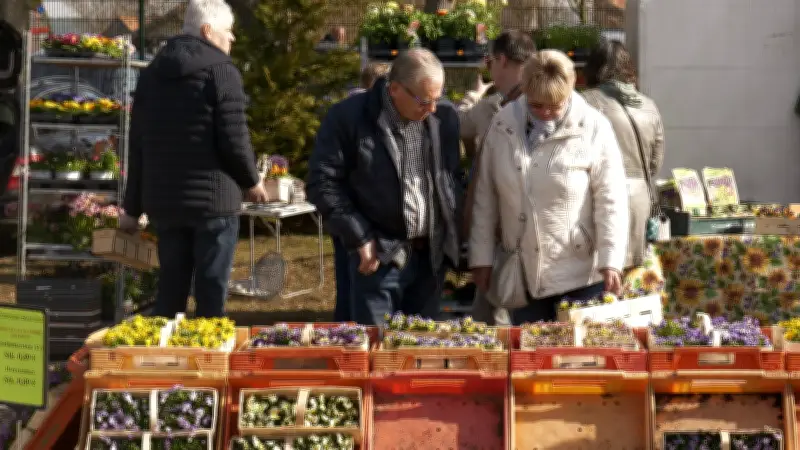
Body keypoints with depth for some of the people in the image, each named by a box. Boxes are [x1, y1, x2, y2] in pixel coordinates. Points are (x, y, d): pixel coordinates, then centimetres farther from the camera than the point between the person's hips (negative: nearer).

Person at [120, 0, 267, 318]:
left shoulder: (152, 73, 12)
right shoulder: (221, 71, -7)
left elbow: (138, 146, 13)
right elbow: (234, 141, -12)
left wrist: (133, 208, 18)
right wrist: (252, 181, 7)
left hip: (163, 200, 6)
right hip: (213, 199, -6)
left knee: (170, 288, 13)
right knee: (211, 291, 0)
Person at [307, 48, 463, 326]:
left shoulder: (445, 118, 5)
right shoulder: (349, 117, -9)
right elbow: (323, 183, -7)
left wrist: (451, 234, 5)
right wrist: (360, 239, -10)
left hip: (432, 255, 4)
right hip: (379, 256, -4)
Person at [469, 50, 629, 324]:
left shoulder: (594, 129, -7)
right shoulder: (502, 125, 2)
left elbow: (611, 200, -9)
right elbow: (486, 196, 7)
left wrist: (610, 261, -17)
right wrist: (481, 258, 6)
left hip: (581, 273, -3)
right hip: (523, 275, 3)